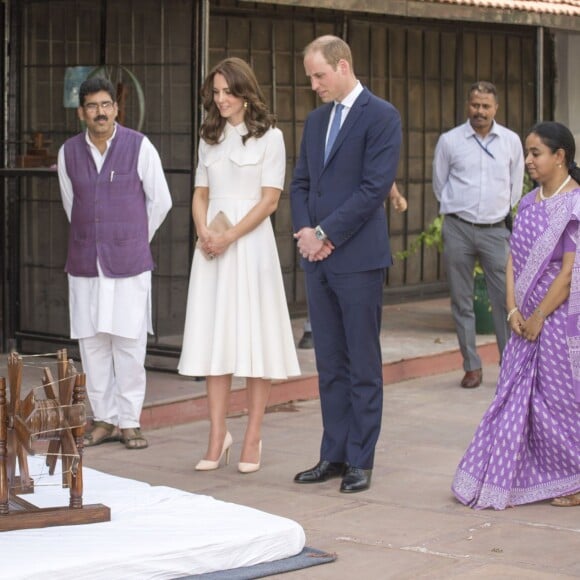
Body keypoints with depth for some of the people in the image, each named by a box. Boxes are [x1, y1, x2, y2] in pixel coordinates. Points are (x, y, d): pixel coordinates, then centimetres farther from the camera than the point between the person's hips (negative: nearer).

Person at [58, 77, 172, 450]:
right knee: (92, 342, 4)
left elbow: (161, 201, 6)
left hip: (129, 263, -3)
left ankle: (130, 421, 6)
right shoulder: (69, 152, 6)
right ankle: (105, 419, 15)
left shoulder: (139, 147, -3)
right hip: (85, 263, 3)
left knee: (129, 343, -3)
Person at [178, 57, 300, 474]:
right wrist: (204, 232, -4)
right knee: (213, 338, 2)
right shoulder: (211, 138, 16)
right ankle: (218, 437, 7)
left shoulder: (269, 136, 0)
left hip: (250, 242, -5)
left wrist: (230, 237, -14)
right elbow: (201, 194, 15)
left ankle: (253, 439, 3)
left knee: (254, 338, -3)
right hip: (212, 245, 5)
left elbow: (270, 200, -6)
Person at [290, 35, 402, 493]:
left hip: (358, 257, -7)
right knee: (329, 364, 10)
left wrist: (327, 233, -14)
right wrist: (304, 230, -2)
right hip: (318, 258, 7)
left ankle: (361, 460, 6)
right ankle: (334, 455, 16)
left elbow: (375, 186, -14)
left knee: (363, 364, 0)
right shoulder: (316, 120, 16)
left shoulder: (381, 117, -7)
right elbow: (301, 183, 16)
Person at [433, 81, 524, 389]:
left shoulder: (511, 141, 4)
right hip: (458, 228, 0)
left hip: (496, 229, 1)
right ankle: (472, 366, 11)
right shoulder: (449, 141, 1)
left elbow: (516, 187, 14)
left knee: (506, 299, -4)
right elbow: (439, 184, 11)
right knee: (461, 302, 2)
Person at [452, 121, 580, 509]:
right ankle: (506, 481, 14)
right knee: (516, 396, 7)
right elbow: (514, 259, 8)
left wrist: (539, 316, -13)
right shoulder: (529, 204, 10)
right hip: (529, 320, 7)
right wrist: (513, 310, -3)